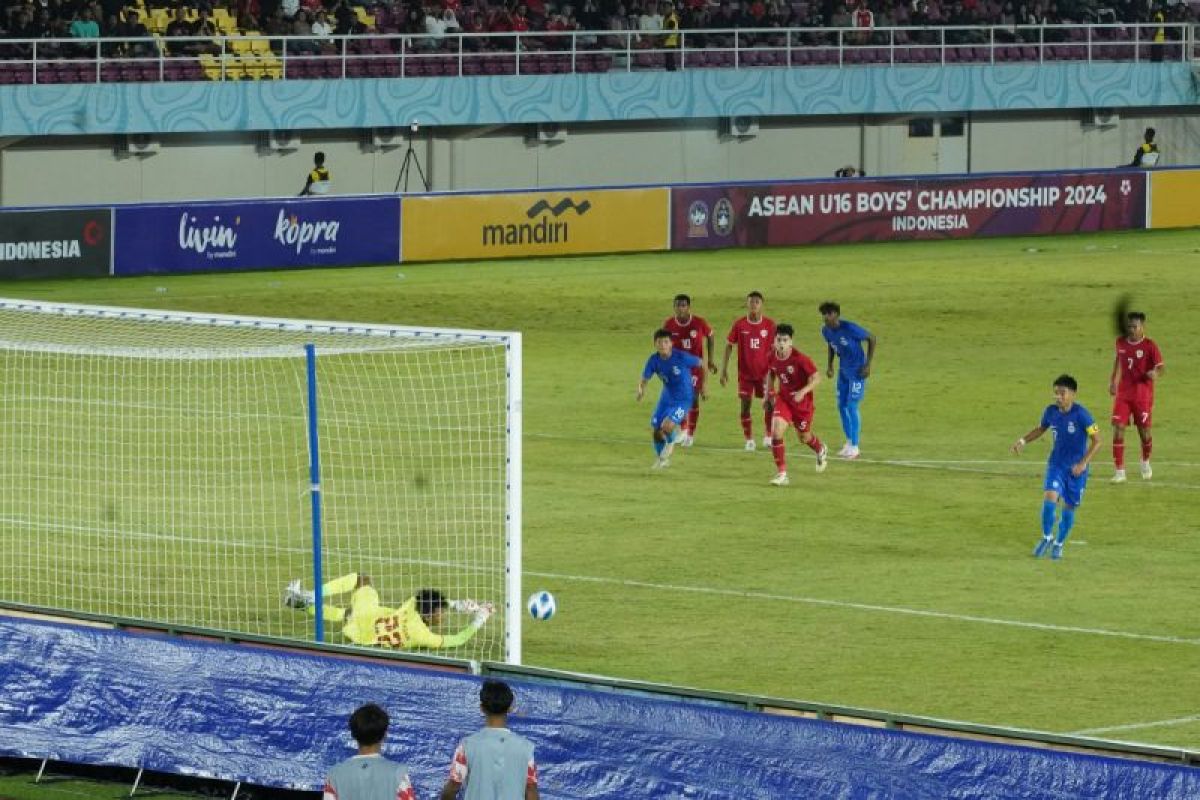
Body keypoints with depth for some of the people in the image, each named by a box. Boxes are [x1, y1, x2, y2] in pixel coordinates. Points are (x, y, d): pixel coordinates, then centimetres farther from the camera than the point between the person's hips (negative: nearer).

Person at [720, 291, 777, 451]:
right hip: (745, 372, 0)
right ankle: (749, 440, 8)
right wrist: (724, 369, -3)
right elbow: (729, 346, 1)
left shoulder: (769, 325, -4)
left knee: (769, 405, -2)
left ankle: (767, 437, 17)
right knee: (745, 406, -2)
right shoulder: (739, 325, -5)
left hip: (764, 372, 0)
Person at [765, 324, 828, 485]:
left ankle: (821, 450, 53)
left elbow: (817, 378, -20)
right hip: (783, 398, 3)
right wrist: (768, 393, 8)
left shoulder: (800, 359, -26)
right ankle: (782, 473, -9)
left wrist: (803, 392, -34)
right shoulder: (772, 357, -10)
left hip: (802, 401, -3)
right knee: (776, 432, -18)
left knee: (804, 437, 16)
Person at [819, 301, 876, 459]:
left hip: (857, 371, -7)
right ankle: (849, 442, 23)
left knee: (852, 406, -9)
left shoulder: (850, 328, -25)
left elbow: (871, 338, -15)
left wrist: (868, 364, -17)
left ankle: (854, 447, -1)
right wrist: (830, 365, 8)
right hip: (843, 370, 7)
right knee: (841, 405, 9)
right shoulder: (826, 331, -4)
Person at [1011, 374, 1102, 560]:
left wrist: (1083, 463, -22)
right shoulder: (1051, 411, -4)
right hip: (1056, 464, 3)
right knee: (1050, 497, -17)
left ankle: (1059, 544, 27)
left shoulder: (1081, 414, -18)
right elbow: (1041, 429, 17)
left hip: (1076, 468, -3)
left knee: (1069, 507, 6)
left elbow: (1096, 441, -14)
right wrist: (1023, 441, 2)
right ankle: (1047, 538, 4)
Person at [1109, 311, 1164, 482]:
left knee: (1144, 432, 7)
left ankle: (1145, 463, 38)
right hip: (1123, 394, 3)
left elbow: (1160, 367, -12)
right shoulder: (1121, 342, 3)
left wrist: (1155, 373, -35)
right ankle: (1119, 472, -7)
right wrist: (1112, 380, 17)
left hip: (1143, 395, -3)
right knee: (1118, 430, -10)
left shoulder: (1149, 346, -10)